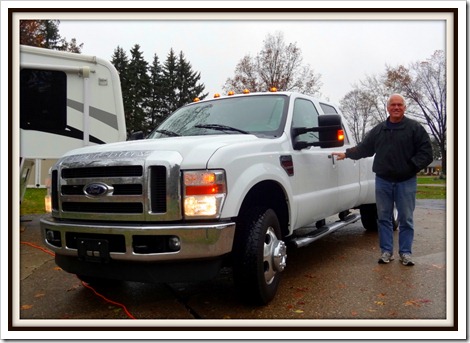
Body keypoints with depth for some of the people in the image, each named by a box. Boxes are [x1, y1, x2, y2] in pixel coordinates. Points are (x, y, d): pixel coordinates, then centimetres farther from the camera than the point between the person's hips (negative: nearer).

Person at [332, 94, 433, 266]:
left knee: (406, 219, 4)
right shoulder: (379, 130, 11)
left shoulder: (415, 128, -2)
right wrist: (347, 153, 14)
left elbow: (426, 152, -6)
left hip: (406, 182, -3)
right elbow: (364, 147, 19)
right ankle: (386, 251, 16)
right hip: (383, 181, 3)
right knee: (384, 218, 7)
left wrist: (412, 166, -15)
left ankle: (405, 252, 15)